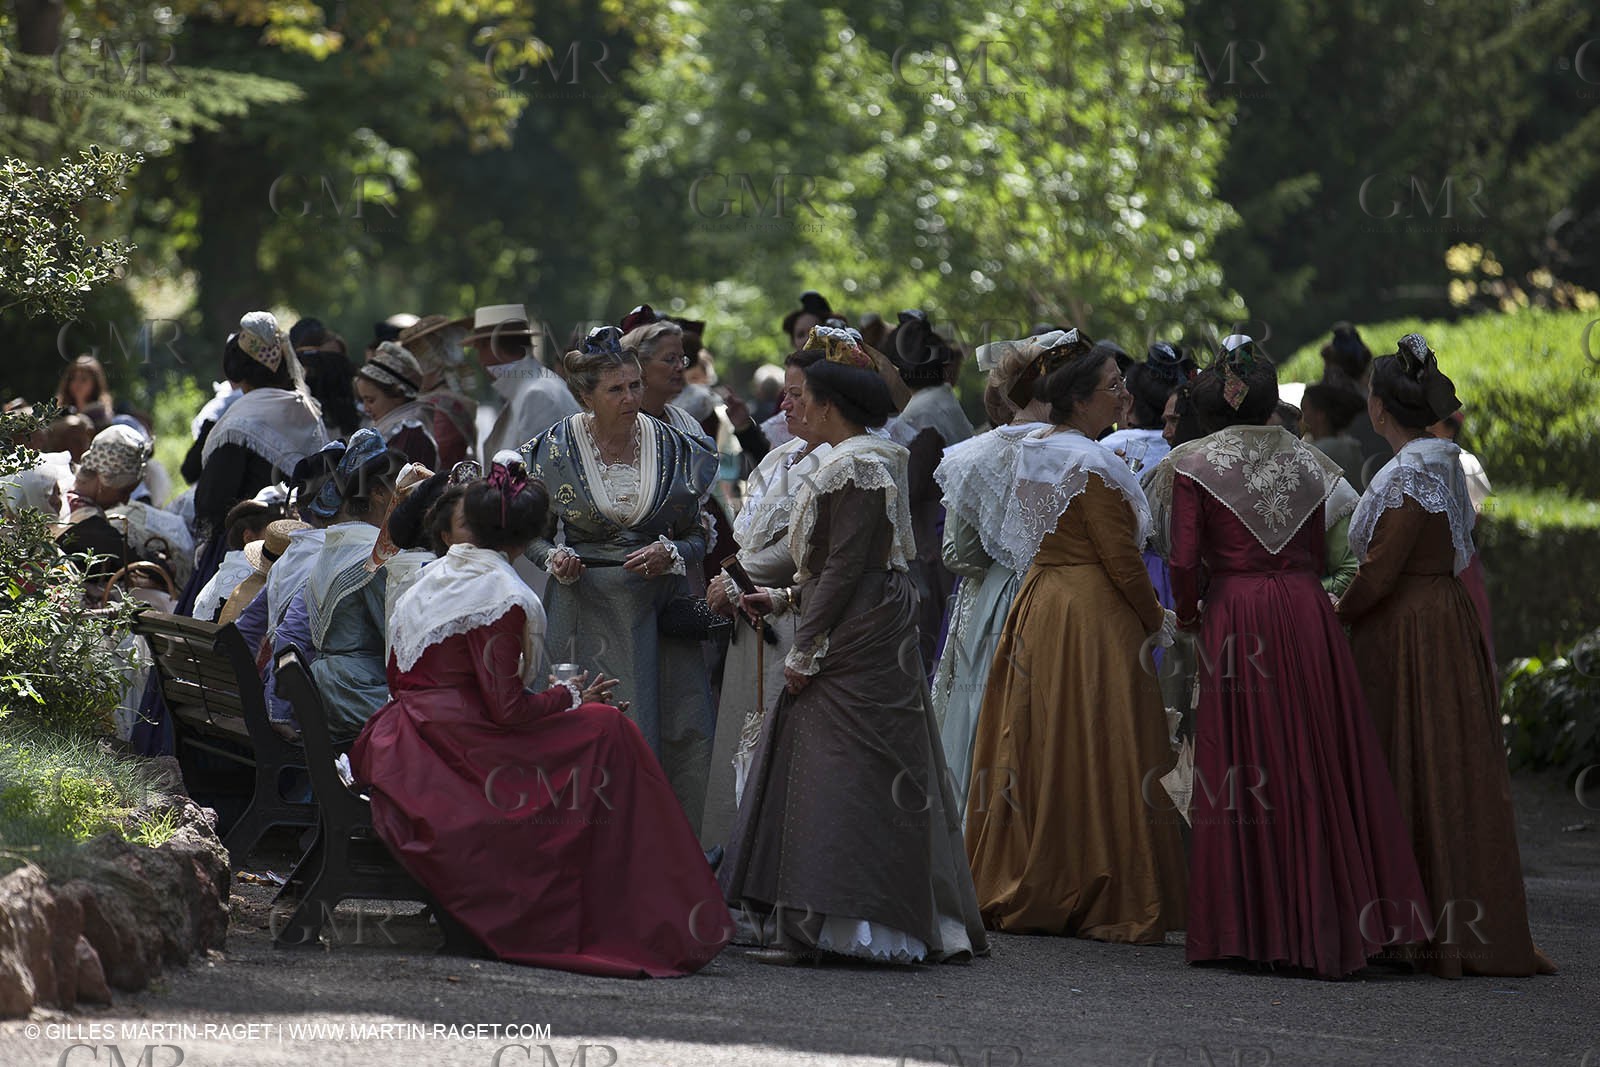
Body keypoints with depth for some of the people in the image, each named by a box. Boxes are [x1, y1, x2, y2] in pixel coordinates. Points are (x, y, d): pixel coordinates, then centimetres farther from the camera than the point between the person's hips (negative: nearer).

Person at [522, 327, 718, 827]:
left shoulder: (675, 448, 2)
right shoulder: (555, 450, -2)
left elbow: (699, 537, 8)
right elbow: (535, 536, 7)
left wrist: (670, 554, -13)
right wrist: (555, 559, -14)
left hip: (660, 610, 2)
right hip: (589, 611, -2)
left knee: (686, 736, -5)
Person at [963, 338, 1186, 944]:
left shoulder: (1032, 452, 10)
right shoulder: (1092, 466, -16)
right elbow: (1122, 559, -16)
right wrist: (1157, 622, -2)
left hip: (1037, 607, 9)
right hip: (1092, 616, -9)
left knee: (1037, 750, 12)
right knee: (1095, 753, -5)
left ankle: (1016, 893, 17)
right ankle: (1105, 904, -4)